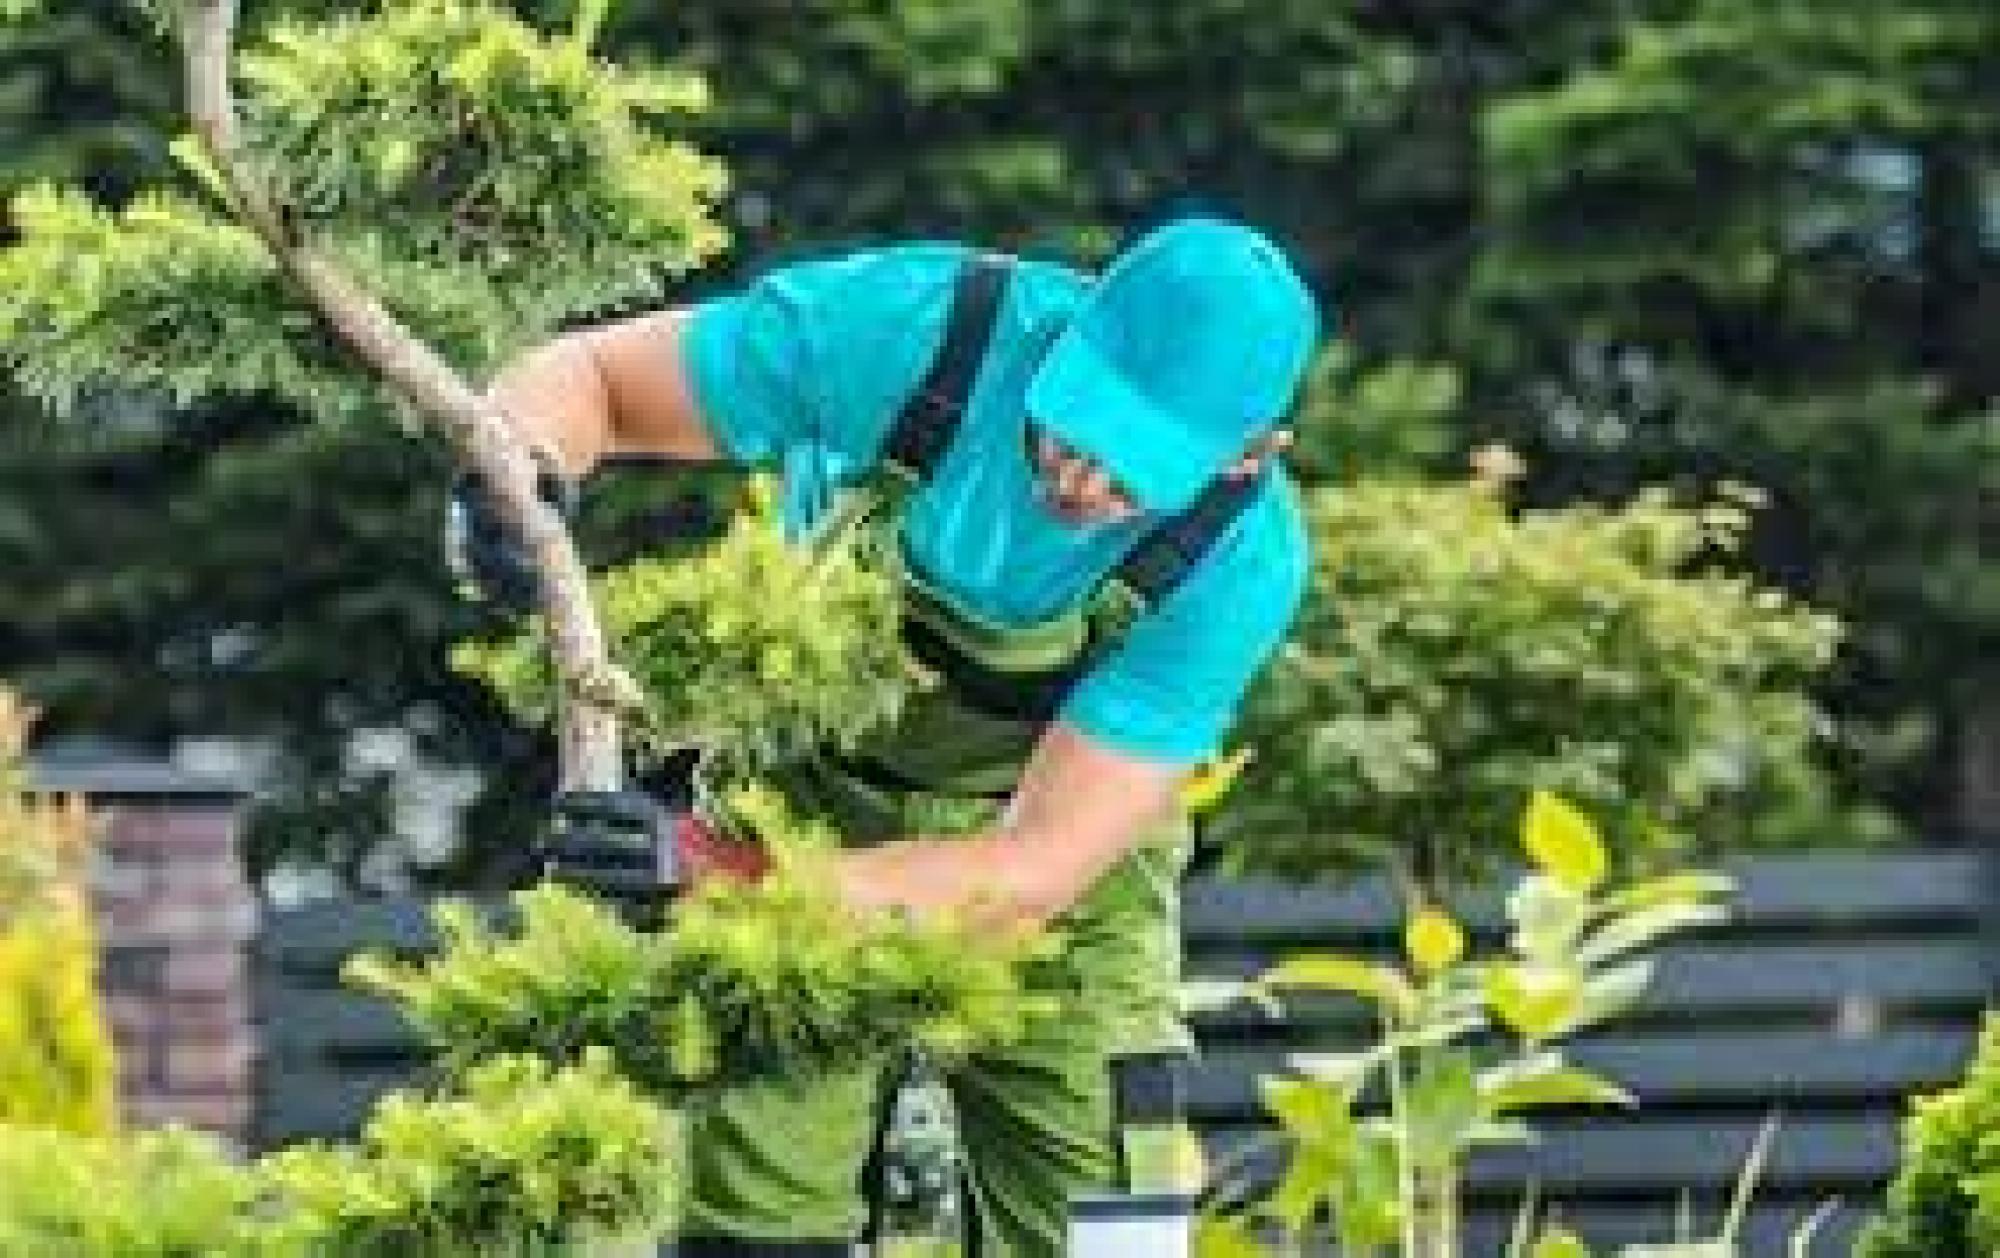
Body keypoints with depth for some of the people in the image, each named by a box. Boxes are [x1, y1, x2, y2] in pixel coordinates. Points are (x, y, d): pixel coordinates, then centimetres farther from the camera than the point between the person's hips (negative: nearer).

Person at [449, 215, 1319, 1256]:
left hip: (1065, 824, 0)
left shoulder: (1242, 560, -30)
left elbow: (1035, 871, -32)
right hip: (810, 779, 0)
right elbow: (579, 374, -17)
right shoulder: (905, 328, -31)